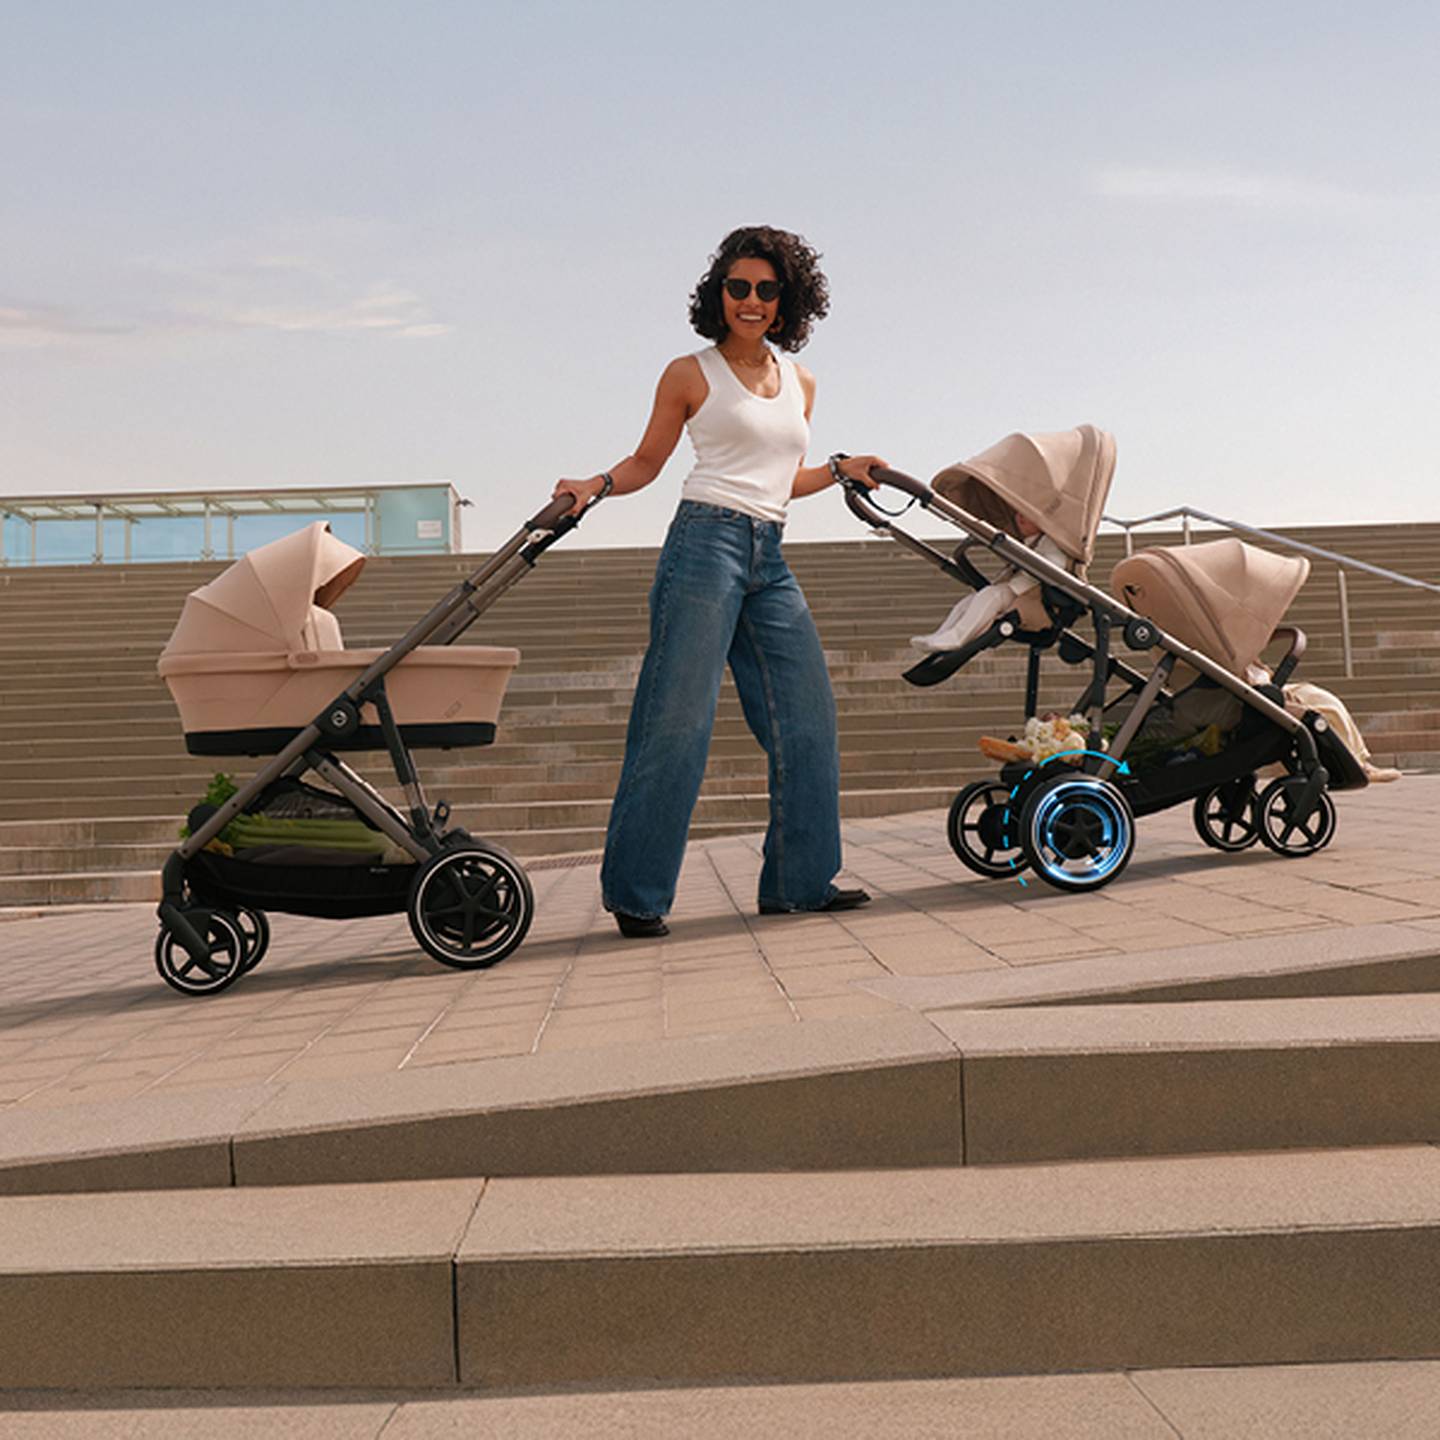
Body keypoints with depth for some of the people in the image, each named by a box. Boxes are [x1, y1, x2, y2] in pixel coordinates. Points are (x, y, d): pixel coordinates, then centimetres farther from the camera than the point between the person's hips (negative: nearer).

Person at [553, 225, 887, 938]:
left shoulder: (799, 383, 18)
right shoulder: (691, 375, 3)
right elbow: (646, 462, 7)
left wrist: (843, 469, 19)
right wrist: (595, 486, -10)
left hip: (770, 559, 6)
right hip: (706, 542, -6)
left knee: (807, 715, 4)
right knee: (679, 718, -10)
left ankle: (799, 879, 14)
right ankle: (636, 892, -4)